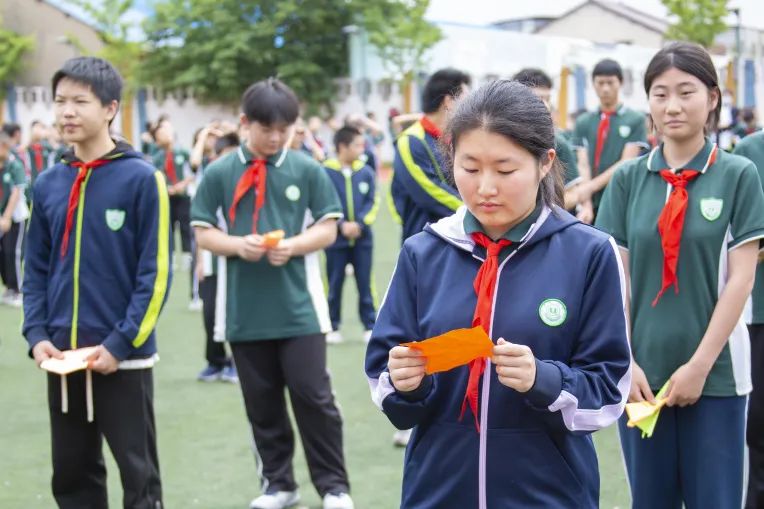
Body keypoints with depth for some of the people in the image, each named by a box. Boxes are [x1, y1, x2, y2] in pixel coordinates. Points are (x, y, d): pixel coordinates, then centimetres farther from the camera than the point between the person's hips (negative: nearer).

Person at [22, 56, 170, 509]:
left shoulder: (141, 178, -8)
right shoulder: (47, 183, 6)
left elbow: (155, 273, -10)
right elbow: (37, 269, 11)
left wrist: (121, 343, -15)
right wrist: (37, 335, -2)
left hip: (123, 359, -5)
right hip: (62, 358, 5)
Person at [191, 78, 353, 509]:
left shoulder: (307, 170, -1)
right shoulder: (220, 173, 2)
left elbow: (328, 229, 1)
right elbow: (203, 232, 5)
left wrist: (292, 246, -16)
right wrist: (238, 245, -14)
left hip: (300, 306, -2)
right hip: (245, 310, 2)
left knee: (314, 396, 0)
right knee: (262, 403, 10)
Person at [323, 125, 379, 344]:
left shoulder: (366, 172, 1)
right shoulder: (326, 172, -7)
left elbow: (373, 203, 1)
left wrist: (359, 224, -13)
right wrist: (341, 225, -16)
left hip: (362, 238, 2)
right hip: (336, 239, -2)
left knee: (365, 284, 3)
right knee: (334, 285, 6)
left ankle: (370, 326, 11)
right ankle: (333, 328, 16)